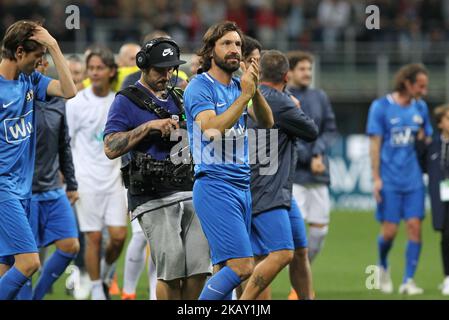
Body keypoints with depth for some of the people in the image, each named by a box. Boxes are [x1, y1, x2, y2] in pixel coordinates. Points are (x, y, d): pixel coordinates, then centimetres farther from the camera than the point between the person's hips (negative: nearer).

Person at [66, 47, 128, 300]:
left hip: (114, 179, 3)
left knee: (119, 236, -4)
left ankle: (105, 274, 23)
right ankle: (97, 291, 9)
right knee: (94, 237, -2)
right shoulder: (76, 104, -5)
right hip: (87, 181, -3)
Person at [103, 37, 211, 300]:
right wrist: (149, 126, -14)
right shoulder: (127, 102, 1)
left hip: (190, 193, 6)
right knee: (173, 268, -13)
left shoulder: (179, 100, 19)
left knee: (200, 268, -3)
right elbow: (111, 148, -10)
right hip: (153, 199, -6)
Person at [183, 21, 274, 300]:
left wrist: (256, 91, -11)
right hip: (215, 185, -8)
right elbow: (211, 129, -20)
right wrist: (244, 95, -21)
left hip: (243, 186, 8)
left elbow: (266, 122, 5)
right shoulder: (200, 87, -6)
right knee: (242, 266, -16)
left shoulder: (240, 86, 15)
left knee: (225, 271, 5)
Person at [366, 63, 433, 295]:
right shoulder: (381, 107, -5)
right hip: (389, 180, -4)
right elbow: (375, 144, -5)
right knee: (389, 230, -3)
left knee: (415, 227, -5)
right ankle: (383, 267, 26)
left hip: (413, 180, 4)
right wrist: (376, 178, -8)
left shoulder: (420, 108, 8)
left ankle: (408, 280, 0)